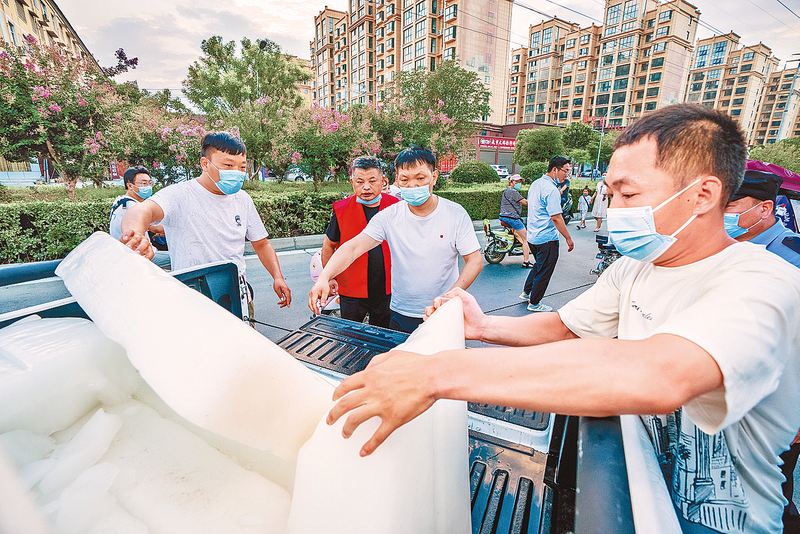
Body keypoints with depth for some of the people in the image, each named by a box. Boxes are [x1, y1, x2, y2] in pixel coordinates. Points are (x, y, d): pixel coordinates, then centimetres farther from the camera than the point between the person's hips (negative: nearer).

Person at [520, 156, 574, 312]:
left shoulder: (535, 183, 9)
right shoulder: (551, 190, -20)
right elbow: (556, 218, -23)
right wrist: (568, 238, -16)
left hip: (532, 236, 9)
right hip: (546, 239, -9)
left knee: (539, 265, 26)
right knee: (544, 271, 5)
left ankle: (526, 292, 35)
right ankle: (534, 303, 17)